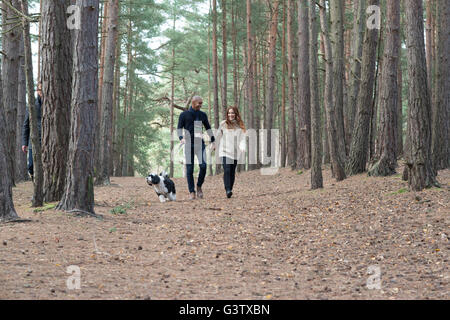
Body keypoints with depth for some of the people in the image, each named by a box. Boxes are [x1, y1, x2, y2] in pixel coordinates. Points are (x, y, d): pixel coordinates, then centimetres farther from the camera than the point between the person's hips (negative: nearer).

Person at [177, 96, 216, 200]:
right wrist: (181, 138, -19)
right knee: (189, 169, -2)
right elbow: (179, 128, -1)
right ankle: (191, 192, 5)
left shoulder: (203, 115, 12)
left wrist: (213, 141, 14)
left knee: (203, 165, -14)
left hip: (200, 144, 2)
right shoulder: (184, 114, 3)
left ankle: (199, 186, 7)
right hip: (189, 144, -2)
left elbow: (208, 128, 18)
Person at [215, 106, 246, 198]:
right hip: (225, 151, -2)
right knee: (227, 170, -16)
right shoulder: (223, 124, 4)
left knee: (232, 172, 5)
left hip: (235, 152, 2)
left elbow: (242, 138, 0)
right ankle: (228, 190, -24)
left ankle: (230, 190, 15)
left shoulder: (240, 125, 6)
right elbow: (218, 136, 13)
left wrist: (242, 148, -16)